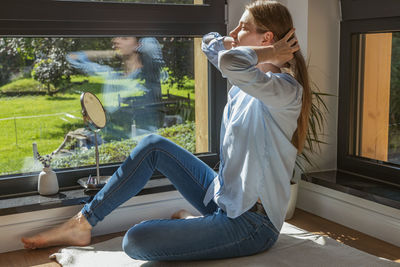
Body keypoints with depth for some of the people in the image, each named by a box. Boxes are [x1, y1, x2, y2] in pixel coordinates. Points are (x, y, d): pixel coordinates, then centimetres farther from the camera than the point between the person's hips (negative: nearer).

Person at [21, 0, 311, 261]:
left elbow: (229, 62, -42)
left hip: (252, 224, -9)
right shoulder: (249, 83, 6)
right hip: (224, 197, 9)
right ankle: (81, 225, 15)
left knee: (136, 242, -21)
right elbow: (210, 42, 18)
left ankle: (190, 221, 11)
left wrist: (267, 53, -21)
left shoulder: (286, 90, -22)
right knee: (154, 145, 7)